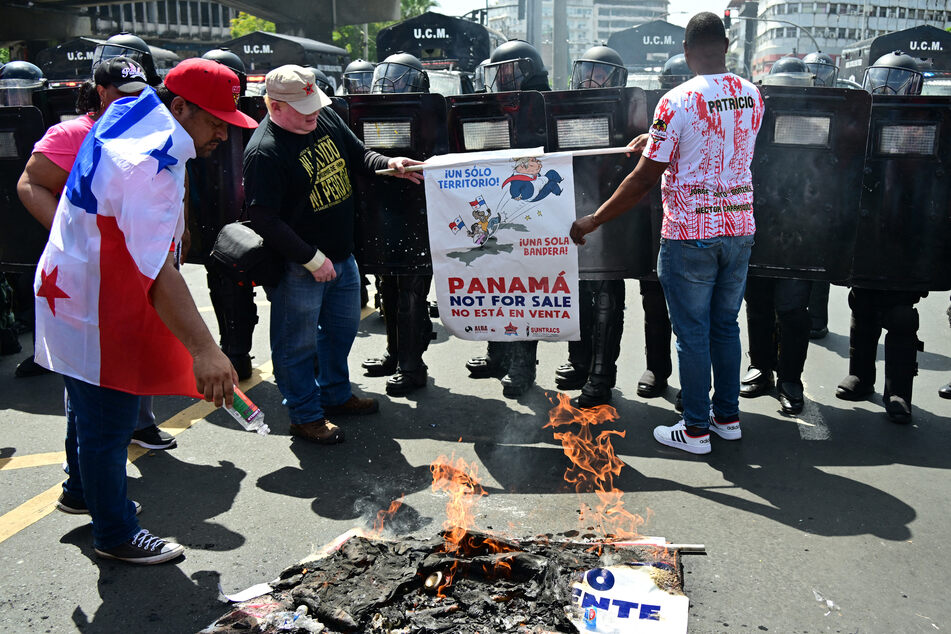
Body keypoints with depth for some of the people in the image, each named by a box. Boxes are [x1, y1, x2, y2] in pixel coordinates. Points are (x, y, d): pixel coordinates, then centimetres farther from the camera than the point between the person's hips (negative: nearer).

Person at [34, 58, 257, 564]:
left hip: (70, 289, 10)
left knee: (90, 406, 27)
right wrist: (203, 349, -47)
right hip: (96, 316, -10)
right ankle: (115, 535, 22)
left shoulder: (125, 117, 4)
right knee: (108, 424, 5)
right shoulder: (151, 167, -30)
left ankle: (82, 490, 49)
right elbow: (158, 272, -39)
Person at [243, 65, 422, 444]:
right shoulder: (264, 152, -22)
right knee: (298, 342, 6)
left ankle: (335, 395, 42)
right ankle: (305, 415, 24)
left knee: (342, 327, 21)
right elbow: (265, 220, -23)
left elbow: (358, 156, 16)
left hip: (342, 255, 8)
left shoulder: (326, 117, 1)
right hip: (298, 266, -8)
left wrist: (387, 165, -6)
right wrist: (312, 258, -22)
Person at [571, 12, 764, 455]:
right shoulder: (752, 96, 5)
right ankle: (727, 416, 29)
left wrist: (593, 221, -5)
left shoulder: (676, 102, -14)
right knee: (725, 325, 17)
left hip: (690, 235, -6)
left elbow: (644, 179, -14)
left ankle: (696, 429, 15)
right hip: (739, 229, 6)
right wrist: (657, 140, 26)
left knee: (692, 333, 4)